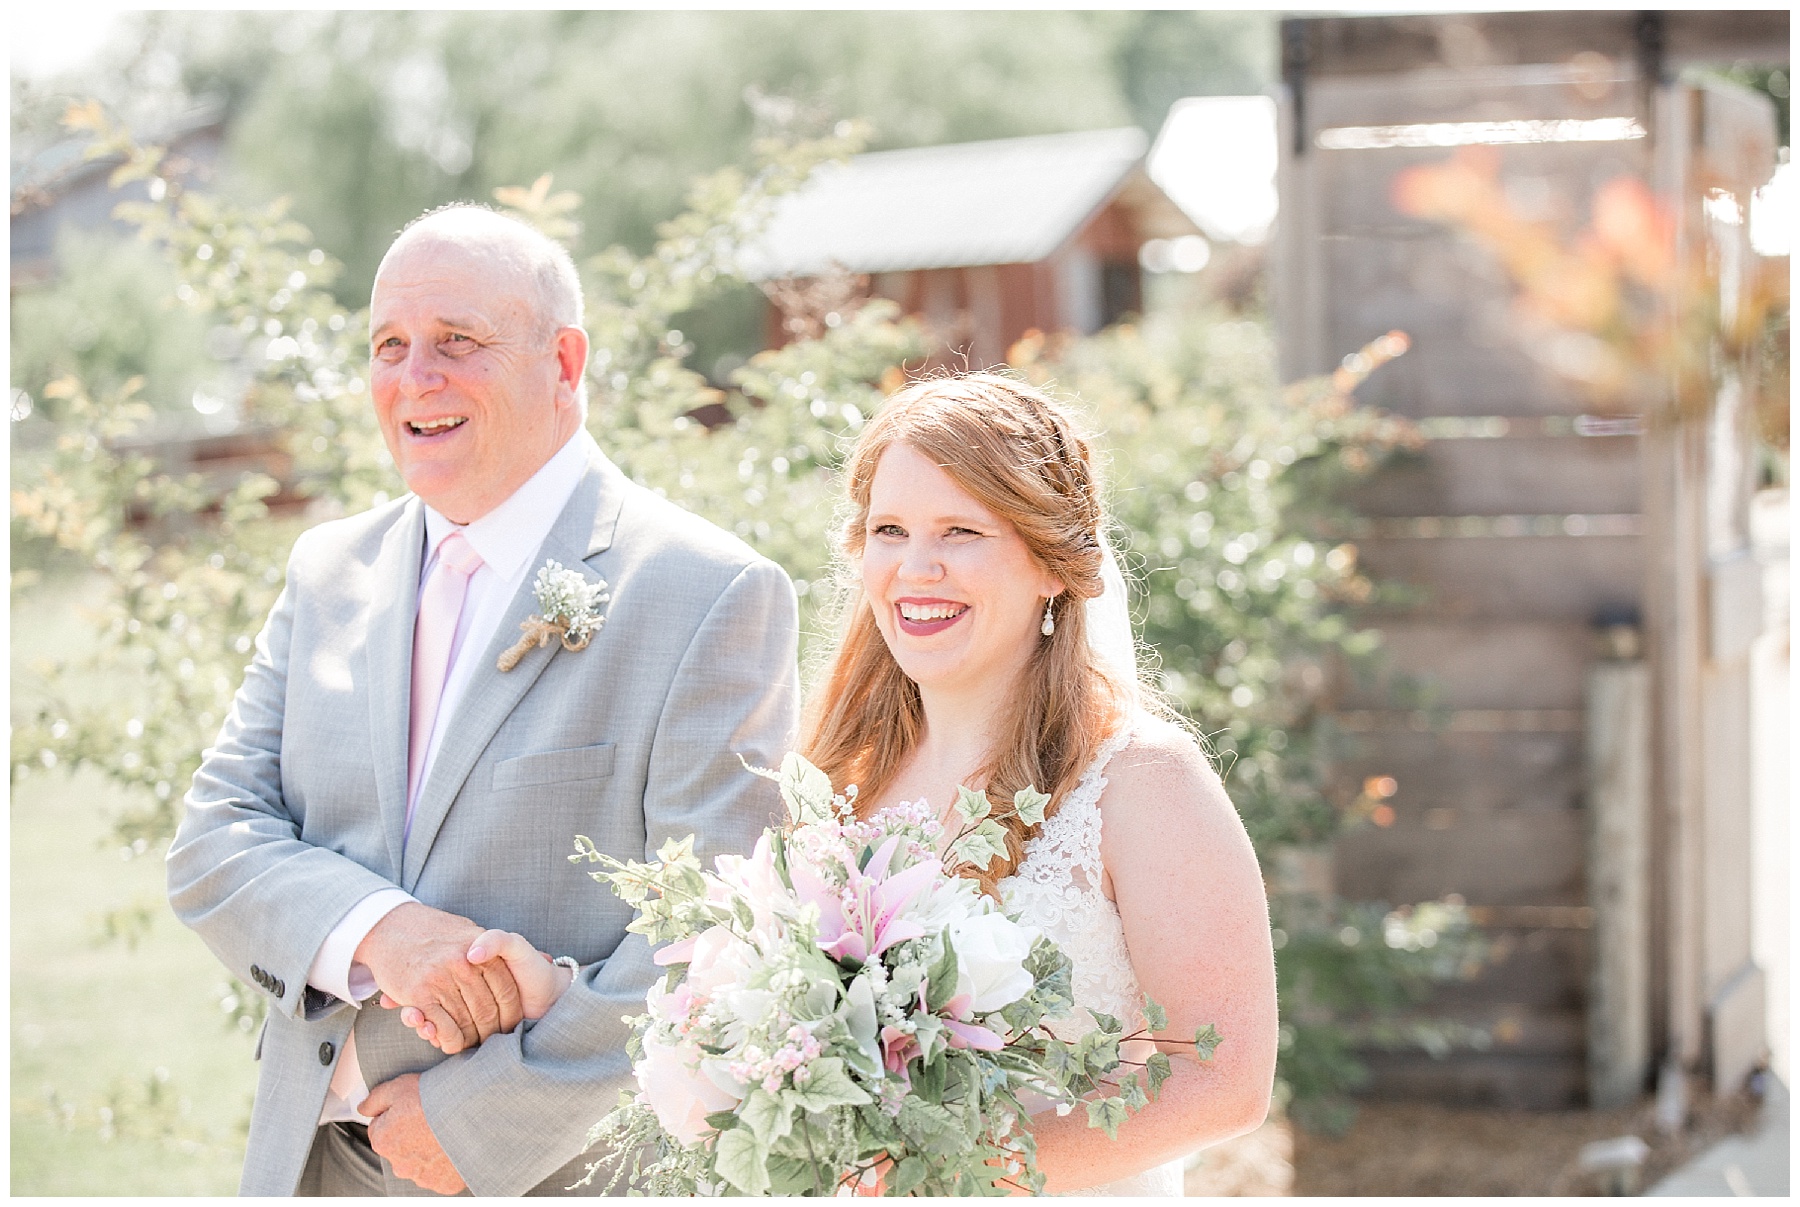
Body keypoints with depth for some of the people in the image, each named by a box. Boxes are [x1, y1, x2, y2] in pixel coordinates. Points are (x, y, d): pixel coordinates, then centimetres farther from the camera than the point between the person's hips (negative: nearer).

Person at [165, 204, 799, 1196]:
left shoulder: (715, 596, -11)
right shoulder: (327, 572, 8)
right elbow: (213, 843, 2)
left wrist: (480, 1115, -18)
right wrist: (375, 932, -17)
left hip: (560, 1173, -5)